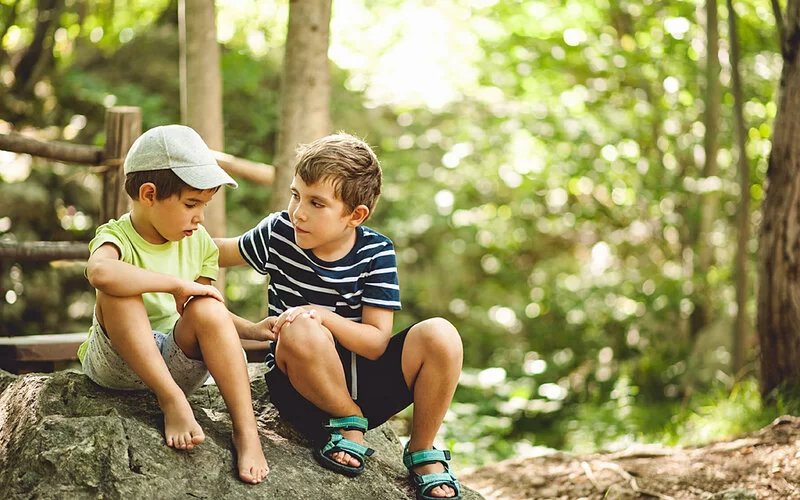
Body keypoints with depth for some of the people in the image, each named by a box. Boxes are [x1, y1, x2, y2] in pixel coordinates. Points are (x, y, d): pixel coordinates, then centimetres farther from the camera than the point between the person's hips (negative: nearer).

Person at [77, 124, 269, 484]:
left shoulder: (198, 243, 4)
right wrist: (178, 285, -35)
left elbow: (209, 317, 10)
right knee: (117, 292, -31)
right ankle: (172, 401, -29)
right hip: (117, 366, -4)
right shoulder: (117, 237, -14)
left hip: (178, 362, 4)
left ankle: (246, 431, -28)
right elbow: (99, 272, -41)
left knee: (207, 308, -27)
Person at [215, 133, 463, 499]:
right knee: (300, 331, -37)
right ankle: (350, 423, -10)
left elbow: (377, 342, -12)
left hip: (365, 380, 1)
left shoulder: (376, 253, -7)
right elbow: (216, 253, 11)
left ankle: (421, 450, -3)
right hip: (300, 385, -1)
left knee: (440, 336, -26)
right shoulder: (279, 232, -4)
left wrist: (324, 316, -27)